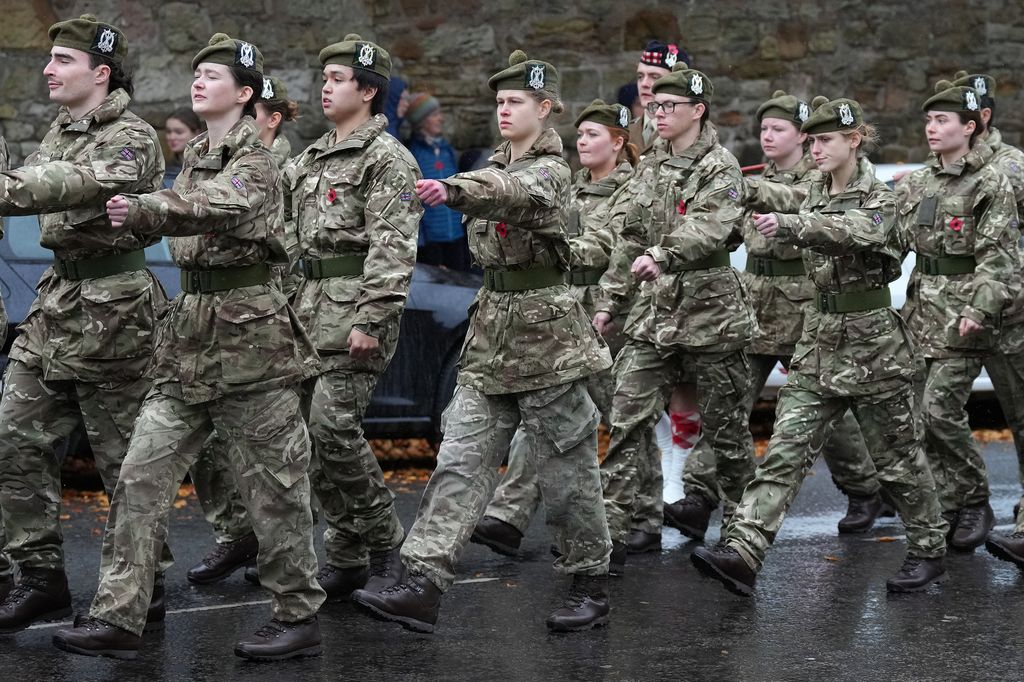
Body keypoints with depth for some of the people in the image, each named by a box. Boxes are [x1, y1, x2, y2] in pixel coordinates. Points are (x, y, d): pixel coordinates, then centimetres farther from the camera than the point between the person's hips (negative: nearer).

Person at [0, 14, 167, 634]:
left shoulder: (131, 138, -15)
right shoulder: (60, 134, 14)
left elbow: (82, 184, -33)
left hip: (110, 310, -8)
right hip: (56, 303, 8)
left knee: (125, 459, 0)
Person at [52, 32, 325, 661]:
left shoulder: (254, 161, -10)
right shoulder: (198, 155, 14)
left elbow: (215, 206, -31)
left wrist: (141, 211, -45)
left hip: (248, 331, -8)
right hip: (189, 334, 8)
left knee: (273, 482, 0)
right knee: (143, 473, 0)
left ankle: (300, 617, 12)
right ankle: (118, 616, 2)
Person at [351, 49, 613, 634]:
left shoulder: (551, 171, -12)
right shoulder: (497, 165, 13)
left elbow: (517, 193, -35)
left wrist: (452, 190, -52)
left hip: (546, 335, -7)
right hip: (491, 334, 7)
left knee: (567, 470, 2)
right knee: (461, 461, -3)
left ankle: (593, 588, 17)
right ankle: (424, 585, -9)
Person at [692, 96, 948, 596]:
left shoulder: (879, 201, -12)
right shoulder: (816, 193, 9)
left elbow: (854, 229, -33)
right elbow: (794, 199, 32)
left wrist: (789, 225, -48)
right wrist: (746, 190, 12)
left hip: (872, 344, -6)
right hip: (818, 345, 6)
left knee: (898, 457, 7)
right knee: (785, 450, -6)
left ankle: (928, 551, 24)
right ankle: (742, 550, -16)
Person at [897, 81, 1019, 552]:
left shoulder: (991, 185, -6)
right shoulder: (915, 184, 13)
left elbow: (999, 259, -12)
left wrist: (980, 309, -23)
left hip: (963, 317, -6)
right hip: (921, 313, 6)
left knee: (940, 409, -13)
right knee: (925, 416, 5)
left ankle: (975, 502, 4)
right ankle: (948, 511, 14)